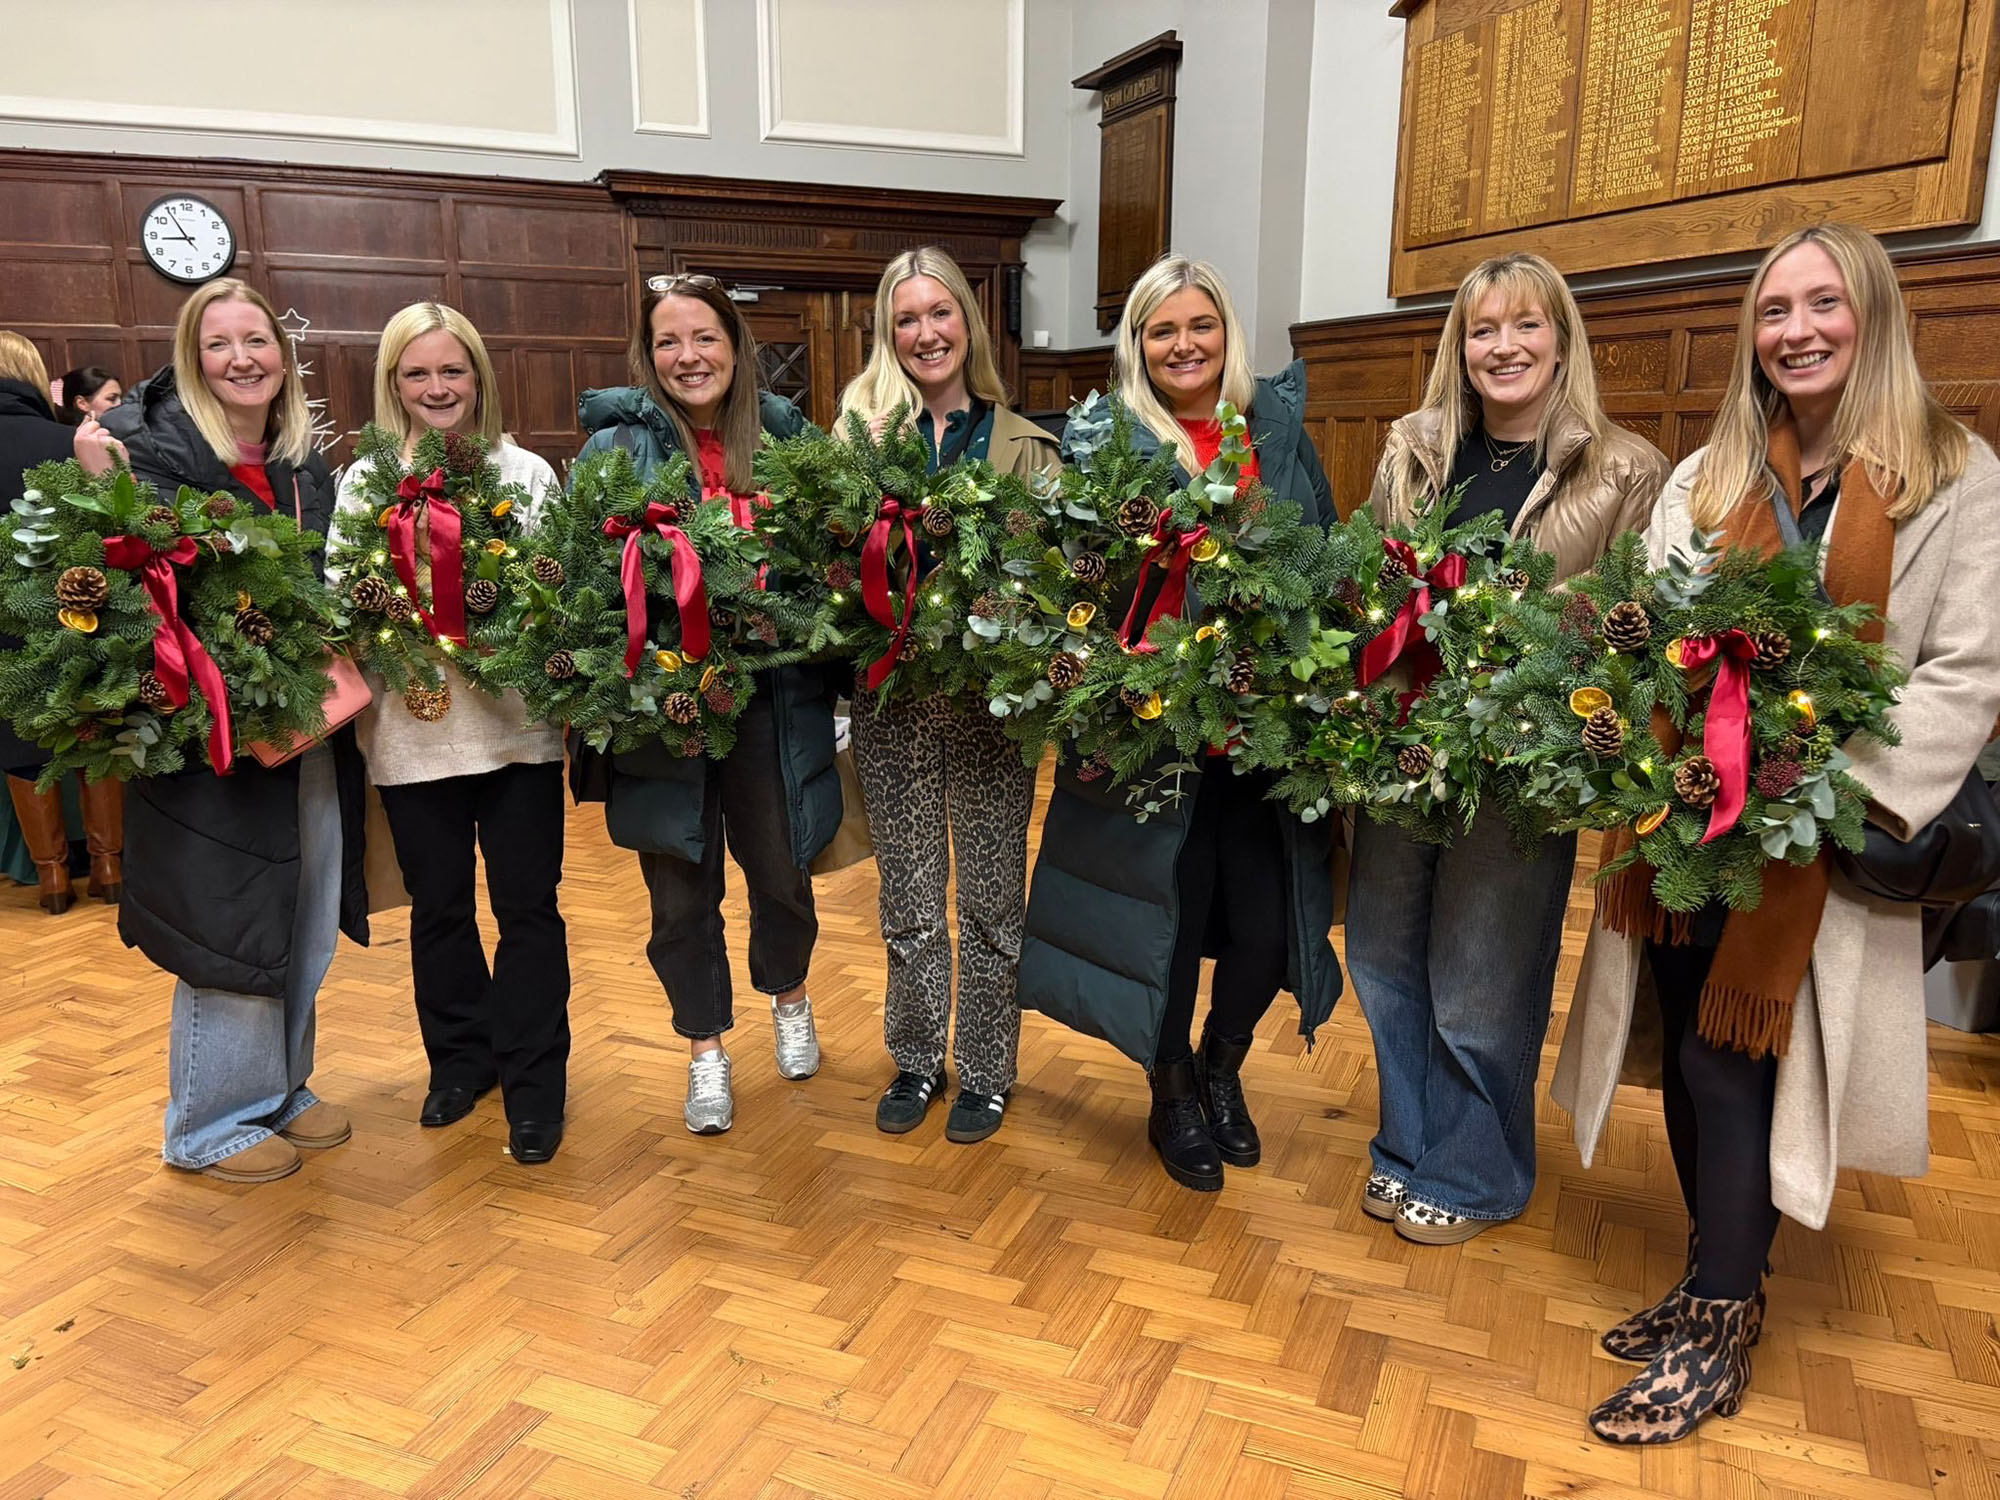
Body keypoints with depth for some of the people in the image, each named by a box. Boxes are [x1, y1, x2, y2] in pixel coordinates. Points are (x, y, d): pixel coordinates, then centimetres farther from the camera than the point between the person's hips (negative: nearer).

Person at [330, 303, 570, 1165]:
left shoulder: (527, 472, 4)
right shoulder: (364, 482, 4)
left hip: (516, 720, -1)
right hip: (413, 727, 1)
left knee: (526, 902, 4)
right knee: (439, 904, 13)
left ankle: (534, 1083, 16)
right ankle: (460, 1059, 32)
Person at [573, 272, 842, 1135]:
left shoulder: (785, 438, 3)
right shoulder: (616, 448, -4)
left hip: (771, 700, 2)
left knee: (781, 869, 14)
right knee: (681, 891, 10)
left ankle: (790, 1001, 44)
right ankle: (705, 1053, 30)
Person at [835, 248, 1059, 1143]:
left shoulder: (1025, 445, 4)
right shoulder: (863, 430, 4)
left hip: (993, 698, 0)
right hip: (892, 698, 1)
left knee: (991, 897, 10)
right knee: (908, 899, 13)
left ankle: (986, 1072, 27)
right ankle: (916, 1060, 32)